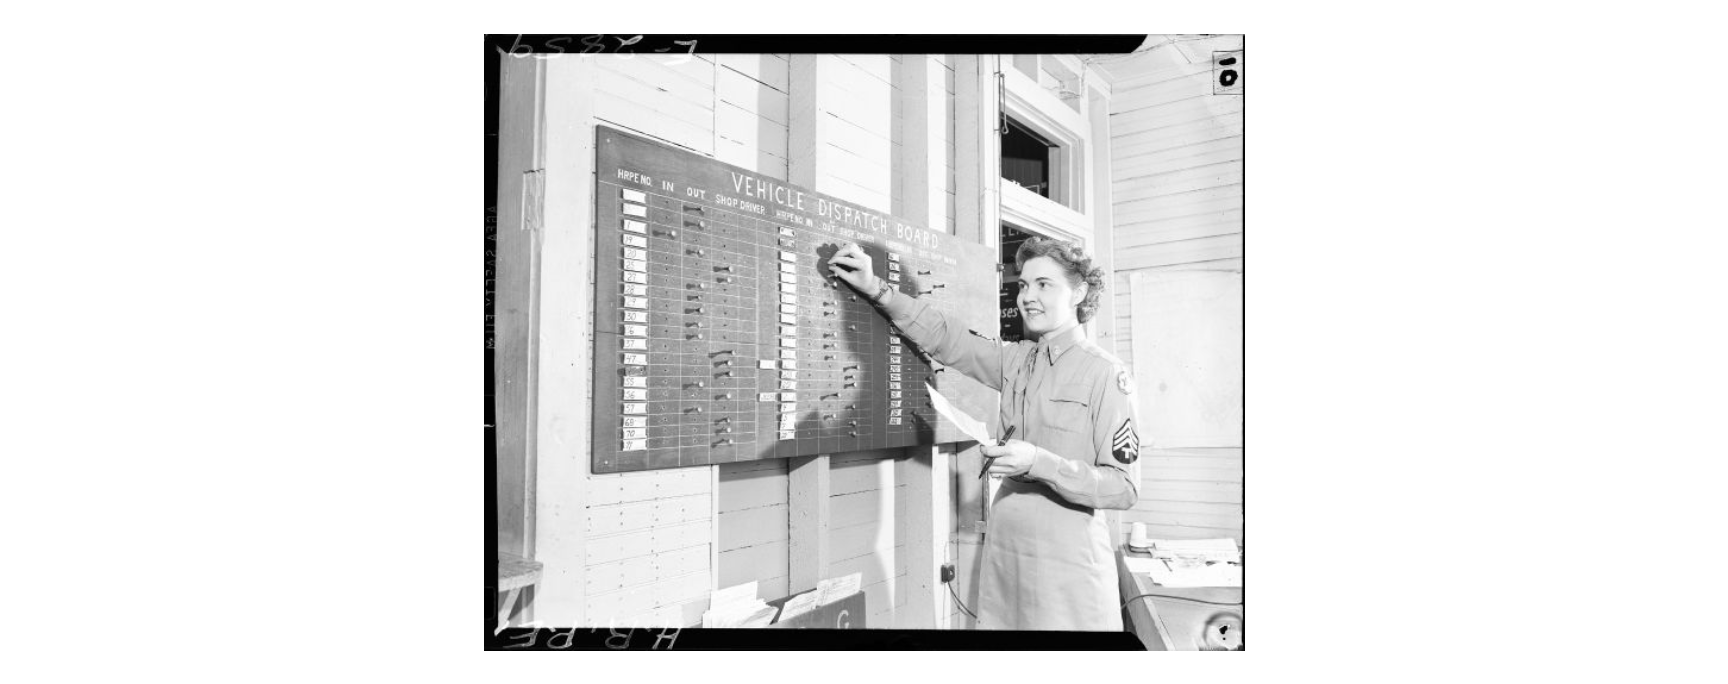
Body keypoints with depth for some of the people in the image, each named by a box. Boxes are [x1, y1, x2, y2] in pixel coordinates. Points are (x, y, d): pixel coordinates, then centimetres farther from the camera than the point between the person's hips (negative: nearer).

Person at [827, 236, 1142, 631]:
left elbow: (1124, 487, -13)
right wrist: (876, 290, 1)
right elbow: (947, 340, 10)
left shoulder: (1105, 373, -11)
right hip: (1004, 553, 5)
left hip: (1068, 565, -5)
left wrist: (1039, 463, -25)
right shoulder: (1016, 359, 7)